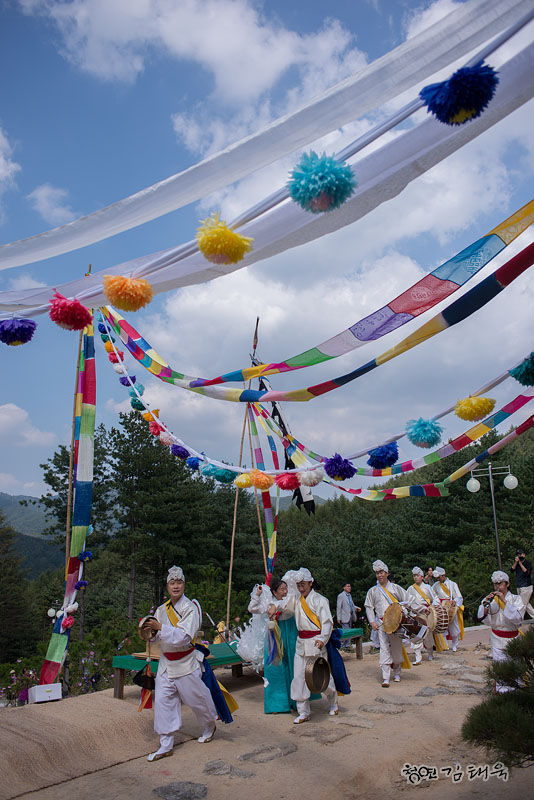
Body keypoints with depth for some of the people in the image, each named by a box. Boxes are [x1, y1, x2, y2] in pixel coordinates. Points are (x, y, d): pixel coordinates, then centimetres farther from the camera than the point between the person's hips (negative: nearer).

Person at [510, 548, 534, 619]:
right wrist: (516, 562, -11)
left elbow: (526, 572, -18)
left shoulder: (528, 563, -3)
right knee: (527, 604, 12)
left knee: (522, 605, -7)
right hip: (519, 587, 7)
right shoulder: (517, 563, 13)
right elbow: (512, 570, -2)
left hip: (526, 587, -7)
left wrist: (520, 563, -19)